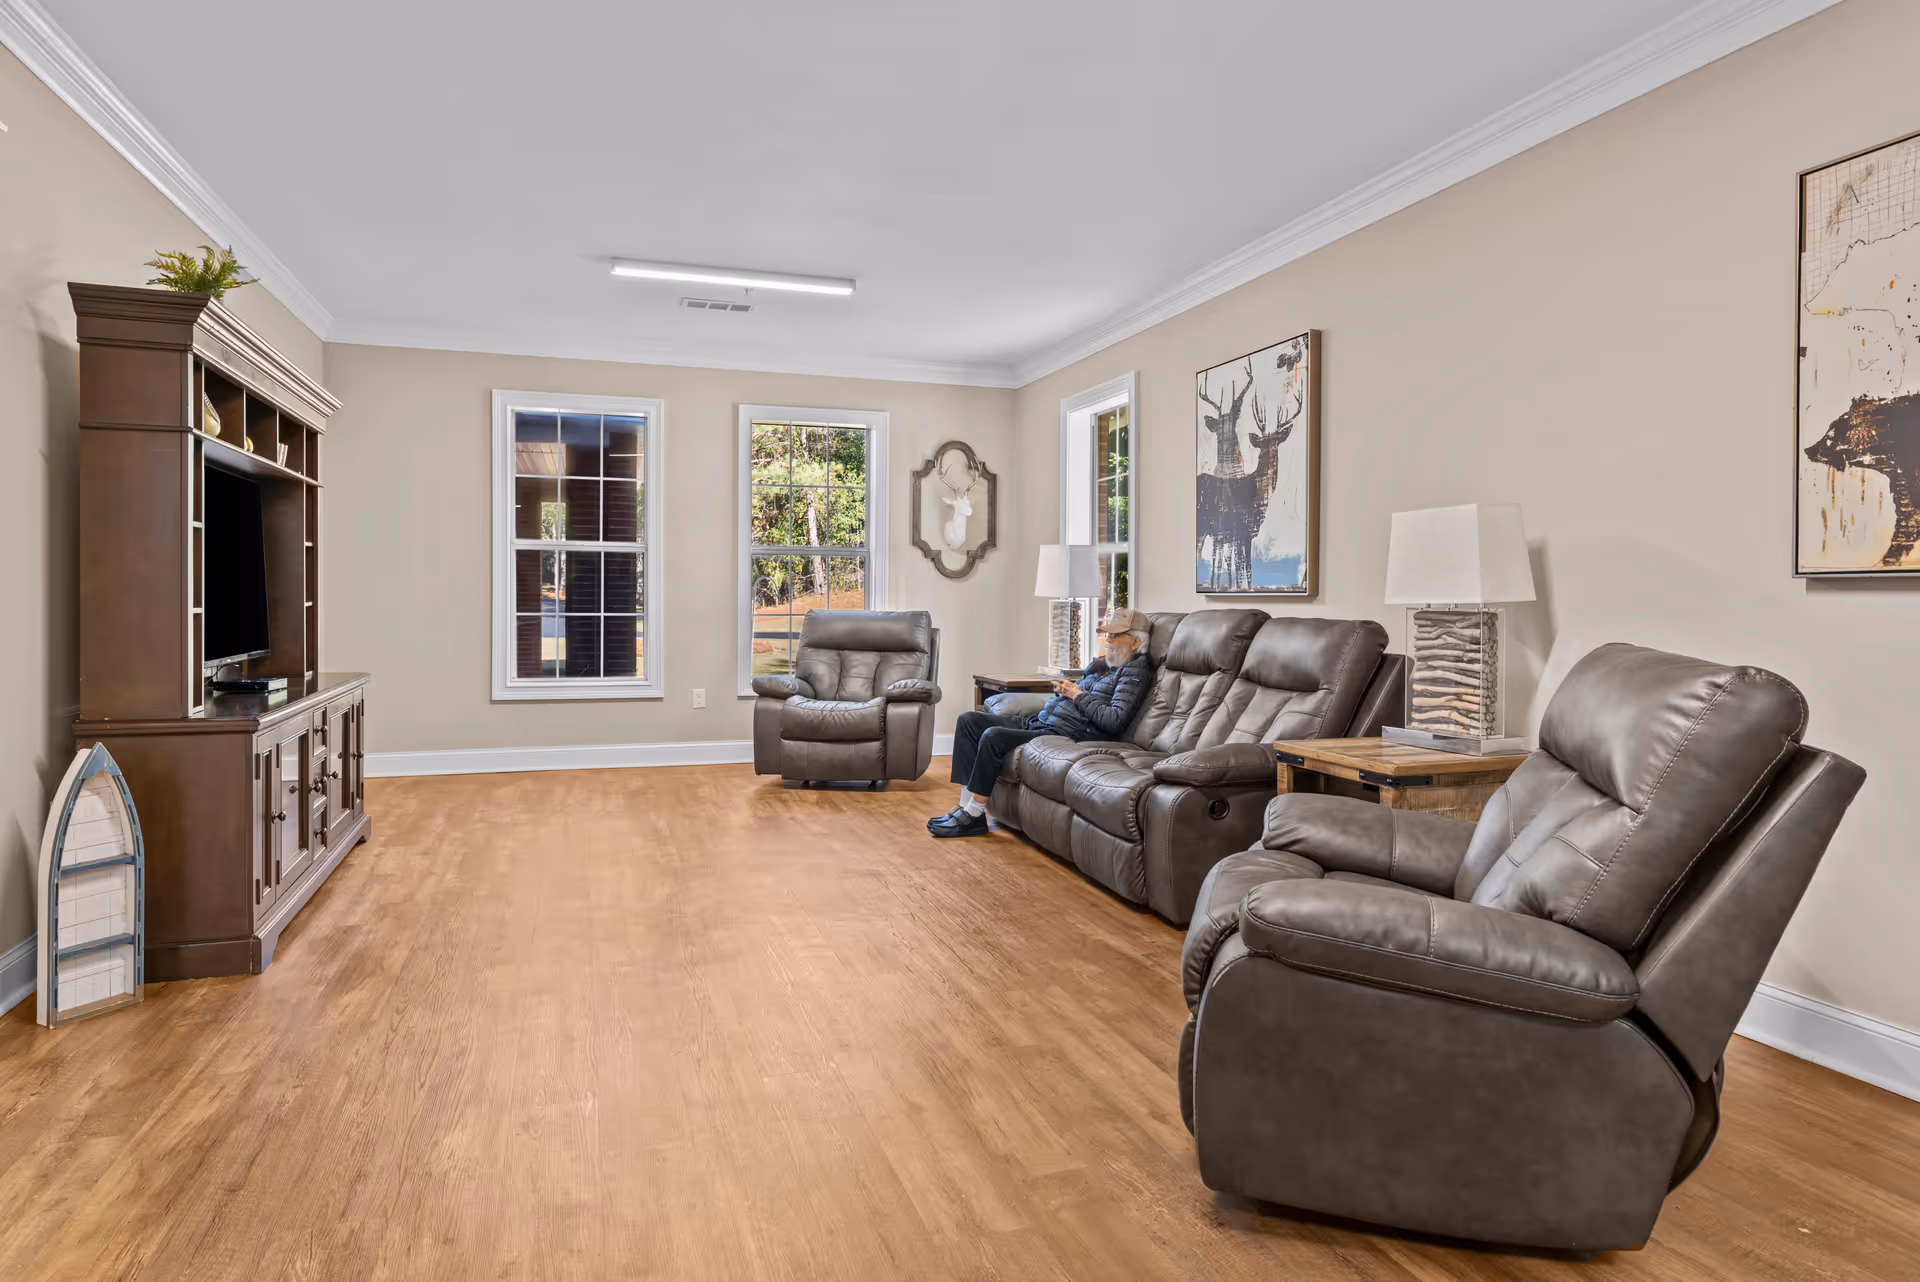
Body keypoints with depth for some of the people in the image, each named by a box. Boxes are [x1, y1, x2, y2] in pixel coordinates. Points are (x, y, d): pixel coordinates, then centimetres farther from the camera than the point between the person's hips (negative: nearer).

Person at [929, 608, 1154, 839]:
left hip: (1065, 734, -10)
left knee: (993, 736, -28)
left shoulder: (1135, 671, -5)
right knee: (968, 720, 0)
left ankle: (973, 815, -15)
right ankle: (966, 805, -6)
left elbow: (1116, 721, -19)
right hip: (1037, 722, 10)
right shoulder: (1100, 665, 21)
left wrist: (1078, 694, -10)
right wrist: (1063, 688, 8)